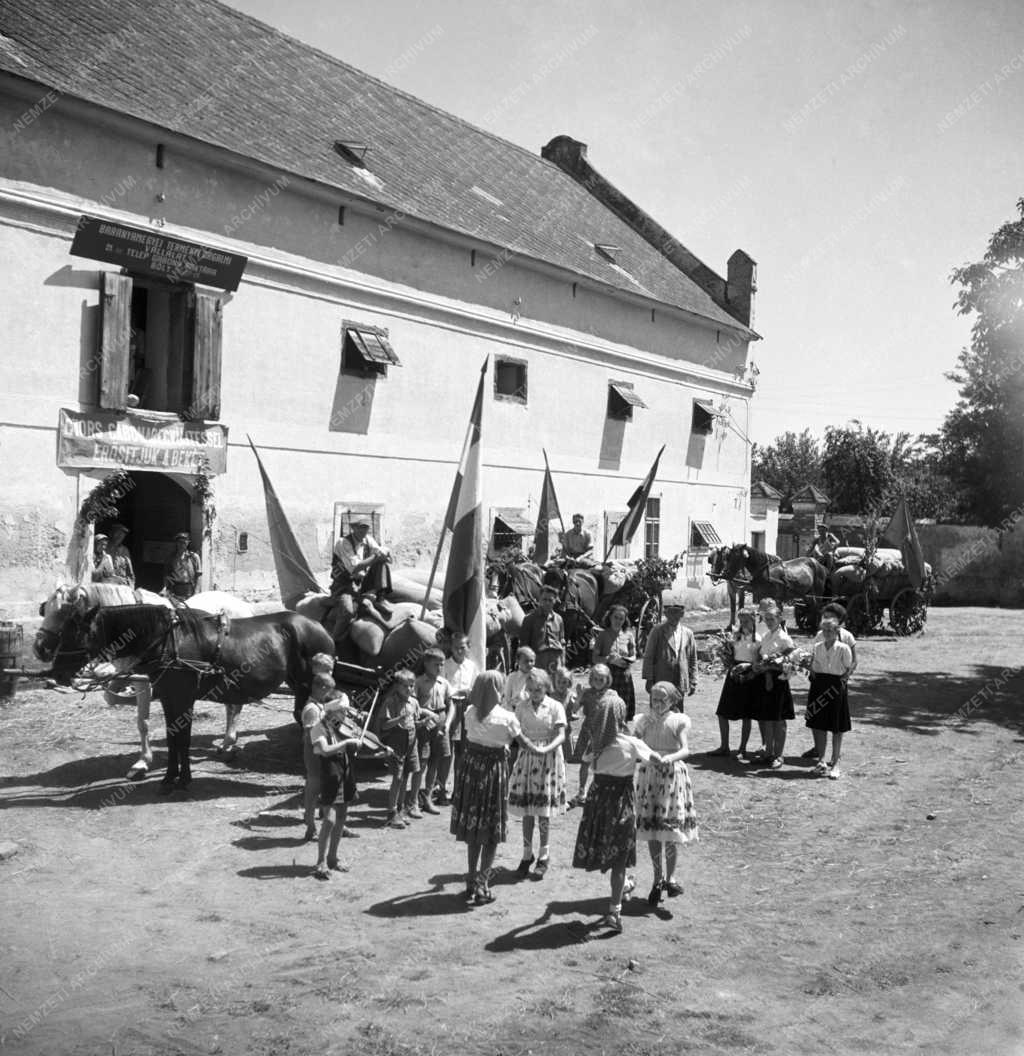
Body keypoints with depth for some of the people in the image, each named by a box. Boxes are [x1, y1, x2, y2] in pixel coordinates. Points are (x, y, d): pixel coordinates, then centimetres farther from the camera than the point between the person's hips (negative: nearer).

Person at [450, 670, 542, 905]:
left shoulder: (470, 713, -5)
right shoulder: (505, 718, -16)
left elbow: (468, 741, 2)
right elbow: (522, 741, -4)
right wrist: (539, 751, 16)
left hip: (471, 771, 4)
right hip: (494, 772, -4)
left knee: (473, 828, 17)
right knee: (491, 832, 8)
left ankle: (472, 881, 26)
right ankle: (482, 886, 8)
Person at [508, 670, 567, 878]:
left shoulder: (555, 707, -5)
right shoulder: (522, 708, 5)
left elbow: (561, 736, -11)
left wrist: (546, 749, -28)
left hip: (548, 758, -3)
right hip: (526, 757, 3)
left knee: (543, 810, 1)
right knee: (526, 808, 4)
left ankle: (543, 855, 15)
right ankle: (527, 854, 17)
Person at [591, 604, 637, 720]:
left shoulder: (628, 635, 9)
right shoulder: (603, 635, 2)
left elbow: (633, 655, 16)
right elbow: (594, 658, 1)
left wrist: (628, 660, -7)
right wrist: (608, 659, -15)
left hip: (624, 675, 3)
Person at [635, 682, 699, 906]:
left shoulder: (678, 721, -4)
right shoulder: (645, 721, 3)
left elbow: (685, 750, -16)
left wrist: (669, 758, -34)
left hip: (672, 774, -2)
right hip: (649, 774, 2)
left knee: (670, 828, -1)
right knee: (651, 829, 4)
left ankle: (670, 877, 16)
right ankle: (658, 878, 19)